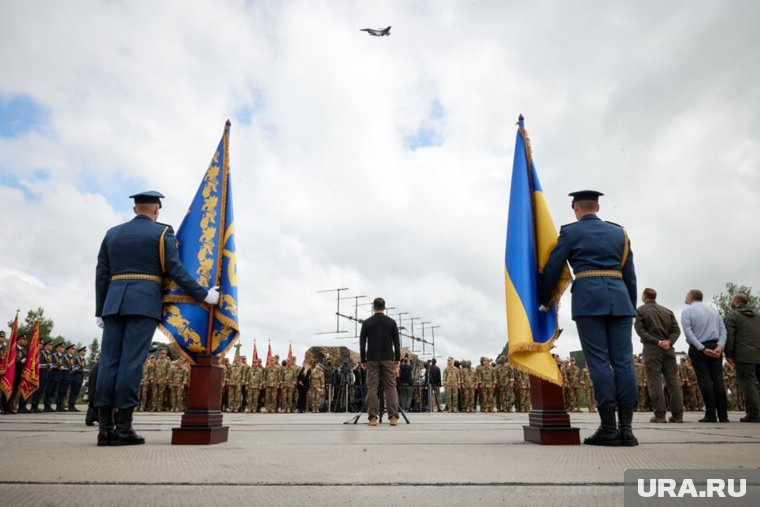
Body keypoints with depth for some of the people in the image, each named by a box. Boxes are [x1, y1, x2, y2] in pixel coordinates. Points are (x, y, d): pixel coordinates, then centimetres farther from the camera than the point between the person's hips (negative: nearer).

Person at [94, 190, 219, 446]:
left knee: (109, 361, 2)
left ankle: (105, 427, -1)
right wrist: (203, 295, -1)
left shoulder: (112, 233, 17)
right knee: (131, 361, -8)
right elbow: (176, 271, -6)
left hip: (114, 303, 5)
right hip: (145, 304, -5)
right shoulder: (162, 232, 3)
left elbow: (101, 275, 14)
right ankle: (123, 428, -8)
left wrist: (100, 311, 17)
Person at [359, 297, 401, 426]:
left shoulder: (366, 322, 3)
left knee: (372, 388, 1)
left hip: (372, 359, 0)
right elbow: (396, 342, 4)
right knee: (390, 387, 2)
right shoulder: (391, 322, 4)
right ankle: (393, 417, -3)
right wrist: (397, 359, 10)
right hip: (388, 359, 1)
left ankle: (373, 417, -3)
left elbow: (362, 342, 1)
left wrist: (363, 360, 8)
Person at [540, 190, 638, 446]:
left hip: (588, 299, -4)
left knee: (599, 362, -4)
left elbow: (552, 270, 3)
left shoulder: (570, 232, 7)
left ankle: (609, 428, -4)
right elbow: (630, 275, 17)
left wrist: (545, 301, 15)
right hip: (619, 298, 4)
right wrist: (631, 307, 23)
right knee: (623, 361, 2)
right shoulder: (619, 232, 19)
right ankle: (626, 428, 2)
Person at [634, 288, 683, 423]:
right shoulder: (667, 311, 15)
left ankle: (659, 415, -6)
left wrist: (657, 342, -11)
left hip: (651, 349, -4)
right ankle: (678, 414, 6)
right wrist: (669, 341, -7)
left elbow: (641, 330, -10)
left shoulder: (640, 310, 1)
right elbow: (676, 330, 5)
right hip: (669, 349, 4)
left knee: (655, 382, -3)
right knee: (673, 382, 6)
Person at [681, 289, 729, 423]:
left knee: (705, 380, -4)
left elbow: (688, 332, -12)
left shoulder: (687, 311, 0)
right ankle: (723, 415, 4)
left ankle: (711, 415, -5)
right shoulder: (713, 309, 15)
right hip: (715, 347, 4)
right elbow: (723, 329, 5)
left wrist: (702, 348, -14)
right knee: (718, 379, 4)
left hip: (698, 349, -4)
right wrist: (720, 346, -5)